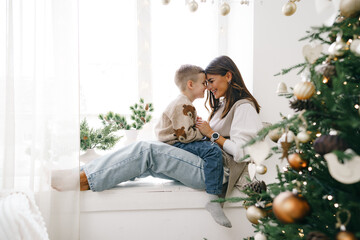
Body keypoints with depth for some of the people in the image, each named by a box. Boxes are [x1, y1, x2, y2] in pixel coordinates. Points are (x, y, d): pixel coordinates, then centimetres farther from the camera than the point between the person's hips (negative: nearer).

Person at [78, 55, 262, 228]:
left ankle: (85, 180, -19)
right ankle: (84, 176, -13)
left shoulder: (244, 107, -5)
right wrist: (200, 128, 6)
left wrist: (211, 133, -8)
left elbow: (241, 152, -16)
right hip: (206, 165, 9)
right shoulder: (223, 105, 23)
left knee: (148, 150, -19)